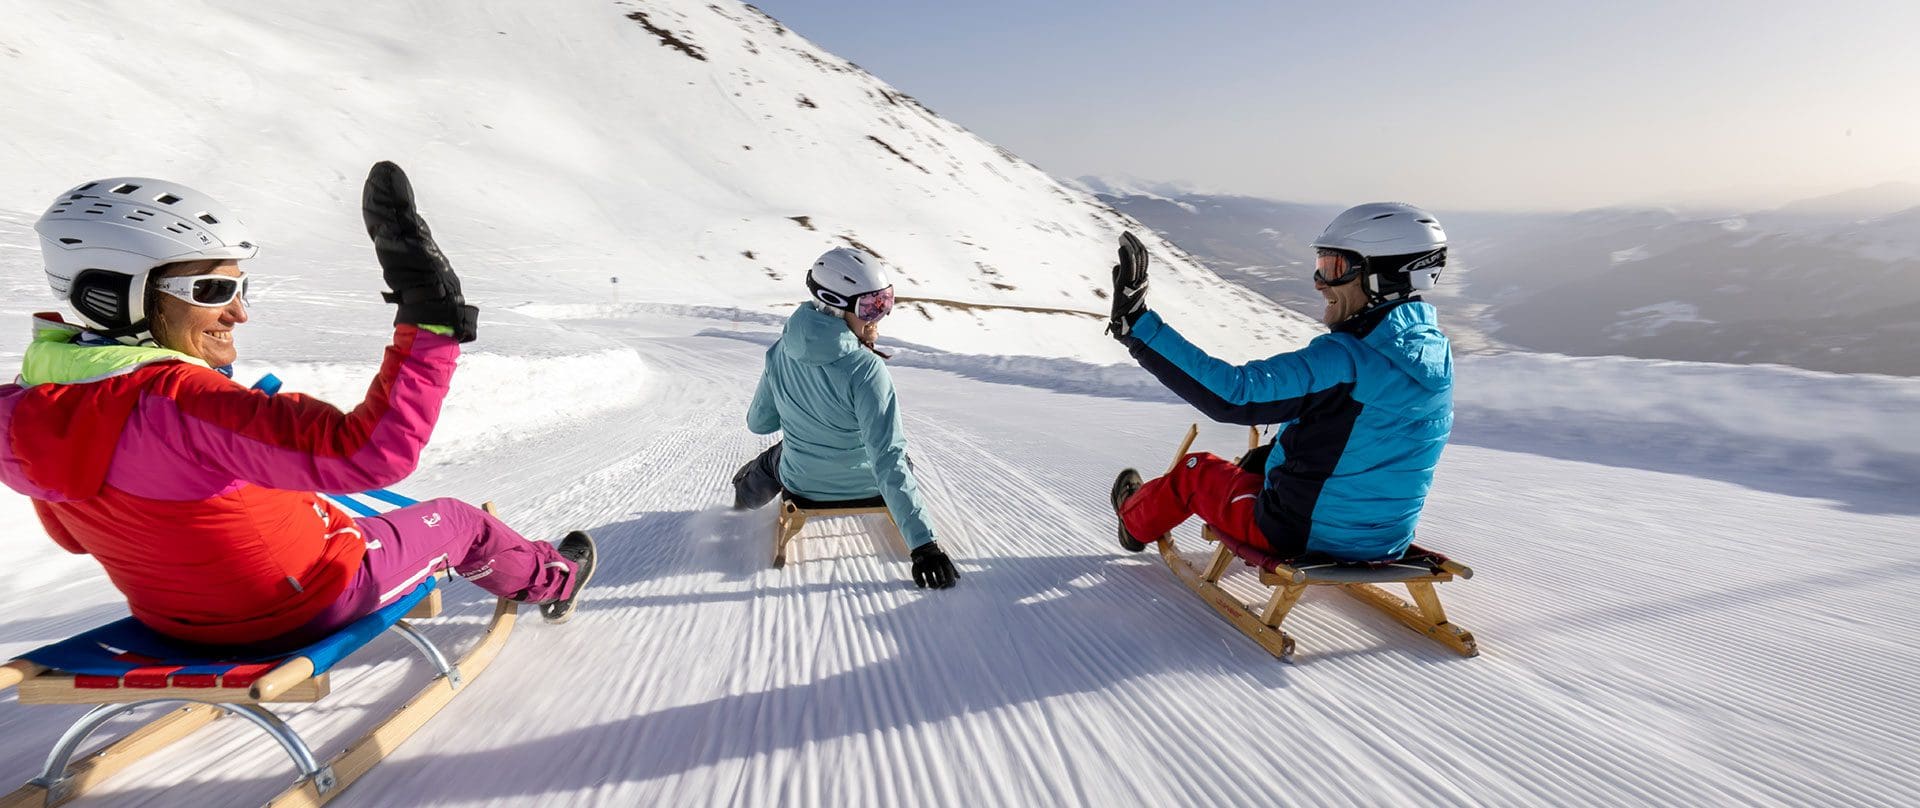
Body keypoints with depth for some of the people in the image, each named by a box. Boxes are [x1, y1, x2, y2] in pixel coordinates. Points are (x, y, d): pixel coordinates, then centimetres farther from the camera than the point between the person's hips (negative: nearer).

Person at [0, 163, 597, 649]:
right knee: (456, 520, 15)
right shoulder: (172, 403, -37)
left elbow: (75, 534, 9)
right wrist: (430, 321, -50)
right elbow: (371, 451, -48)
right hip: (303, 610, -8)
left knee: (316, 499, 34)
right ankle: (551, 580, 41)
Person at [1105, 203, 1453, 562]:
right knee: (1263, 459, 30)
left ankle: (1135, 521, 42)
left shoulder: (1344, 358, -29)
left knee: (1195, 469, 16)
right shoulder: (1437, 354, -3)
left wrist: (1138, 327, -33)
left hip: (1301, 535, -7)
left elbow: (1234, 394, -35)